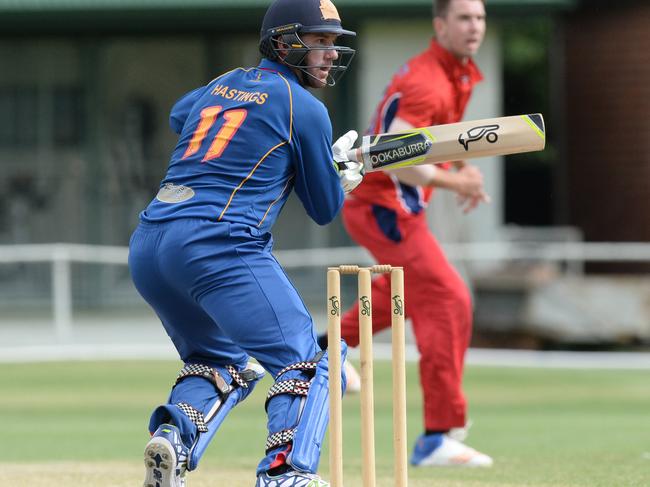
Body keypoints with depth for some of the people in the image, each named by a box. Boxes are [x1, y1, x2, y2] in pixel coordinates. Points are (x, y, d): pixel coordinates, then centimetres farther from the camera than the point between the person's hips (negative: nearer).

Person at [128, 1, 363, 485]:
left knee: (221, 361, 26)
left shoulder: (221, 85, 22)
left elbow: (179, 114, 47)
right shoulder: (305, 108, 2)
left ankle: (172, 434, -2)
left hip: (146, 247, 8)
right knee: (305, 365, -3)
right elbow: (325, 209, 10)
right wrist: (342, 170, 30)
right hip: (220, 246, -7)